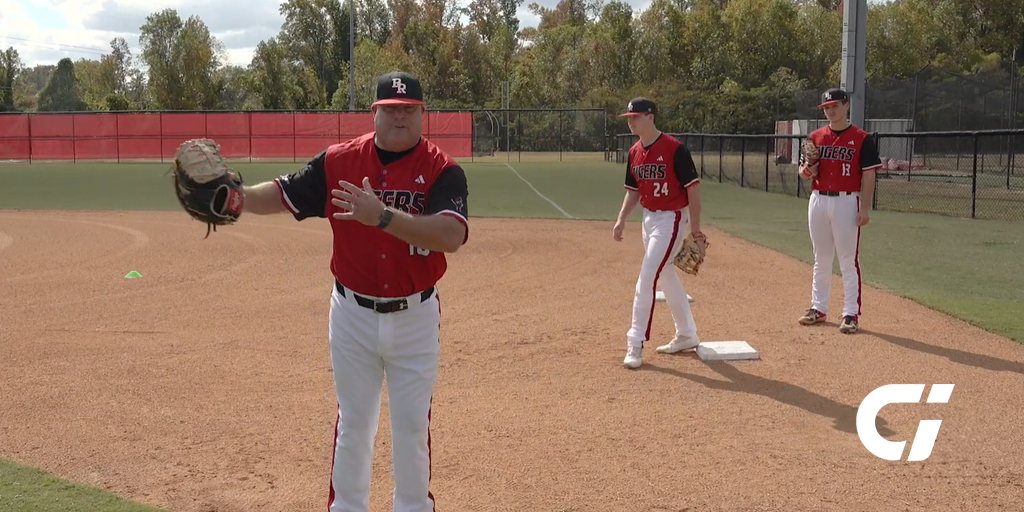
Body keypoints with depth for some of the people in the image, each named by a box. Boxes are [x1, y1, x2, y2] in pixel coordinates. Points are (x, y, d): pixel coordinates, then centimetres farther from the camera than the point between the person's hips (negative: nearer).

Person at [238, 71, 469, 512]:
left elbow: (451, 235, -27)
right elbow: (282, 194, -3)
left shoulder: (442, 170, -12)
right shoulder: (339, 161, -4)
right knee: (353, 423, 14)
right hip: (353, 314, 2)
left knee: (412, 425, 12)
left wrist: (383, 216, -36)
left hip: (415, 316, -1)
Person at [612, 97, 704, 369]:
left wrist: (695, 227, -17)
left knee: (646, 279, -13)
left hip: (672, 219, -8)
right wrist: (621, 220, 1)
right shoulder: (634, 152, 6)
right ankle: (687, 335, 31)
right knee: (666, 277, 16)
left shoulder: (674, 148, -17)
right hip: (648, 218, 8)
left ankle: (636, 343, -8)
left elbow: (692, 187, -15)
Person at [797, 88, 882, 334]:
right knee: (821, 259, 13)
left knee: (848, 260, -4)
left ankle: (851, 314, 0)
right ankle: (818, 308, 22)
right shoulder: (815, 137, 9)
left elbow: (868, 176, -6)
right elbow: (804, 172, 13)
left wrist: (864, 208, -12)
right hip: (818, 201, 5)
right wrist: (807, 170, -12)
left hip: (846, 202, -5)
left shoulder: (862, 139, -4)